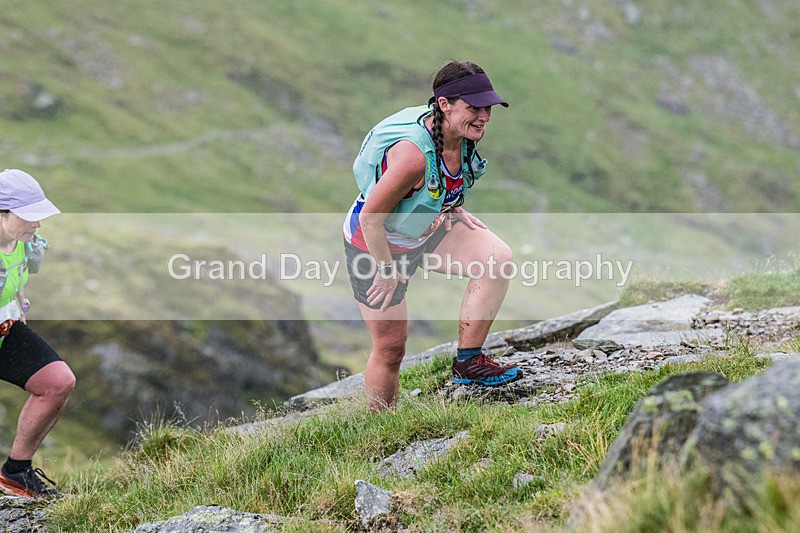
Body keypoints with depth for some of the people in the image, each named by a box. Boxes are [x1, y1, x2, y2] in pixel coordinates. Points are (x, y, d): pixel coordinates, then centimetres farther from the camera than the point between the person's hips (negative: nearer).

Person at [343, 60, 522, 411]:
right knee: (390, 347, 2)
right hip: (377, 243, -7)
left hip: (428, 229, 7)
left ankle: (468, 362, -7)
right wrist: (387, 271, -20)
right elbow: (370, 217, -30)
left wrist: (453, 210, 2)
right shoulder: (412, 154, -38)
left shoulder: (463, 134, -14)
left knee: (497, 258, -17)